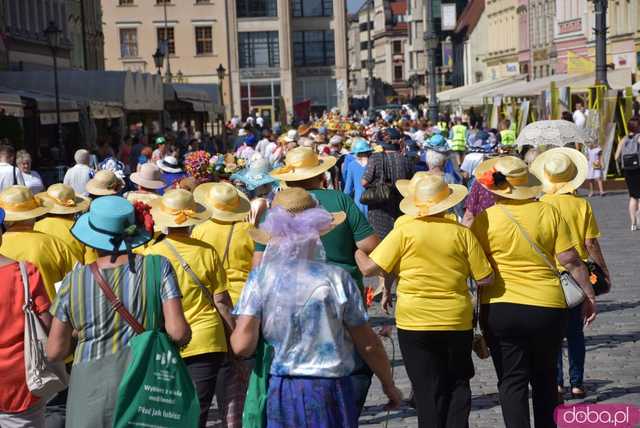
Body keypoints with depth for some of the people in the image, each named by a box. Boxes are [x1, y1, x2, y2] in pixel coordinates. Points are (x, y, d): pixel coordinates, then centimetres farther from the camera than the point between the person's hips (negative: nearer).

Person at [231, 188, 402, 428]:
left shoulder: (260, 278, -7)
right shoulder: (337, 279, -9)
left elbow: (242, 346, -12)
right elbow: (368, 345, -3)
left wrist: (234, 334, 11)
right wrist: (389, 385, 12)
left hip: (280, 392, 2)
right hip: (329, 390, -1)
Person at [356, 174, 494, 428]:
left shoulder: (404, 231, -11)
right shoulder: (461, 233, -5)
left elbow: (369, 268, -12)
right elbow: (485, 278, -2)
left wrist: (355, 251, 8)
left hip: (415, 323, -2)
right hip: (458, 322, 2)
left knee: (428, 390, 9)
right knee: (457, 385, 18)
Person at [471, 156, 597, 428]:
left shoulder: (484, 219, -7)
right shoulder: (548, 212, -3)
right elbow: (570, 260, -3)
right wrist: (589, 294, 6)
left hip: (500, 309, -2)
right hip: (548, 309, 2)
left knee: (512, 381, 5)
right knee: (545, 379, 20)